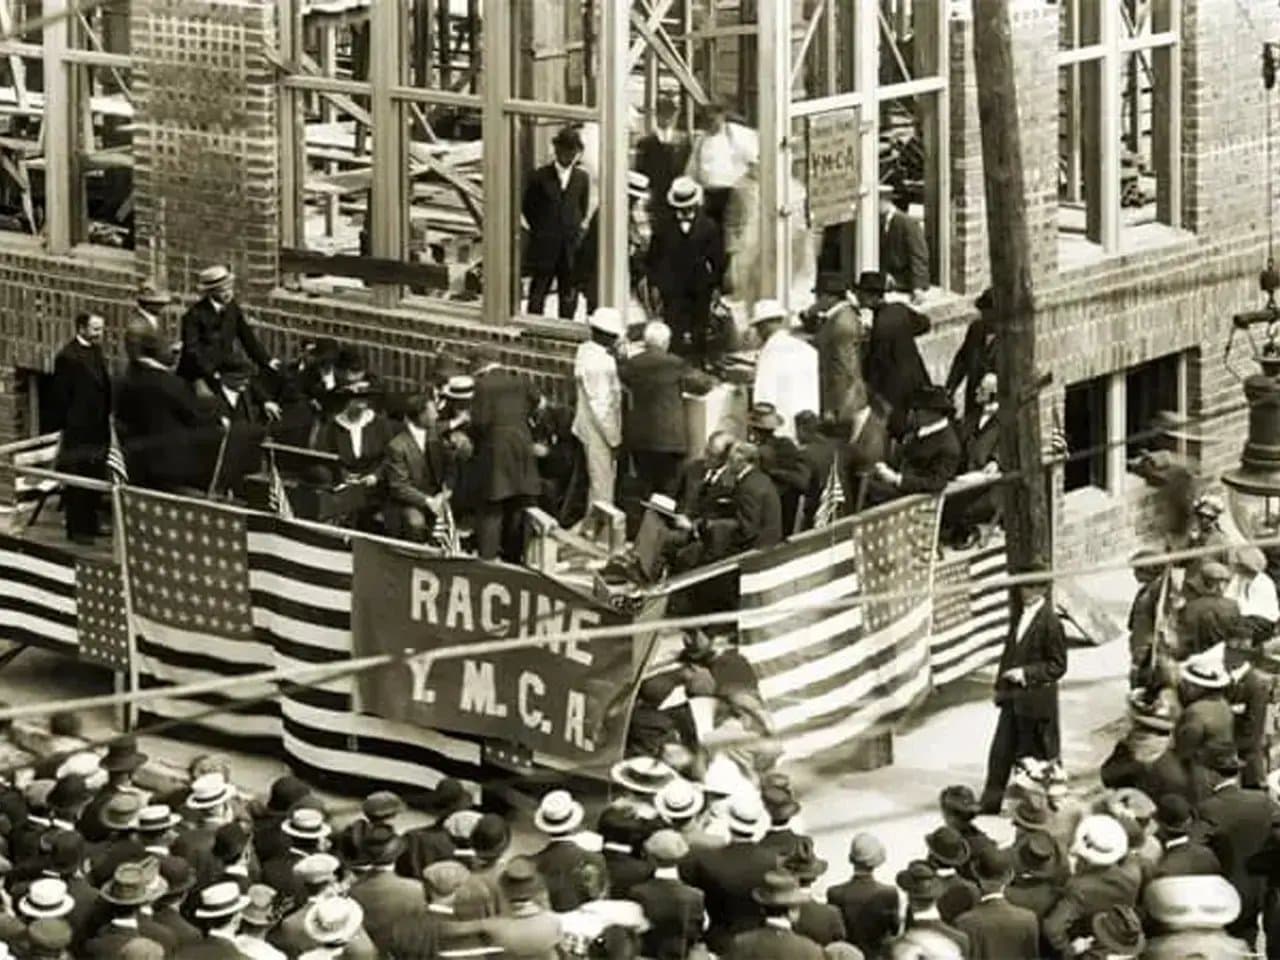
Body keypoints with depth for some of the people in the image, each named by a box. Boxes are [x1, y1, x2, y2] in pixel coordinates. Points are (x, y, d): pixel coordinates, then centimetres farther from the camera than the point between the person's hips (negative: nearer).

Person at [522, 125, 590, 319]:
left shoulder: (582, 178, 6)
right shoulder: (540, 176, -1)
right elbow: (526, 209, 6)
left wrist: (578, 228, 5)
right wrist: (536, 229, 1)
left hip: (572, 245, 2)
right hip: (544, 245, -2)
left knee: (569, 297, 5)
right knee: (537, 295, 1)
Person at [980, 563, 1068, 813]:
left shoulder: (1049, 621, -15)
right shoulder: (1022, 615, 8)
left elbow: (1057, 665, -13)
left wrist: (1026, 674, -21)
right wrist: (1001, 686, 12)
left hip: (1035, 700, -7)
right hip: (1013, 698, 7)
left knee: (1039, 755, 6)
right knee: (1001, 751, 8)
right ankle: (991, 801, 16)